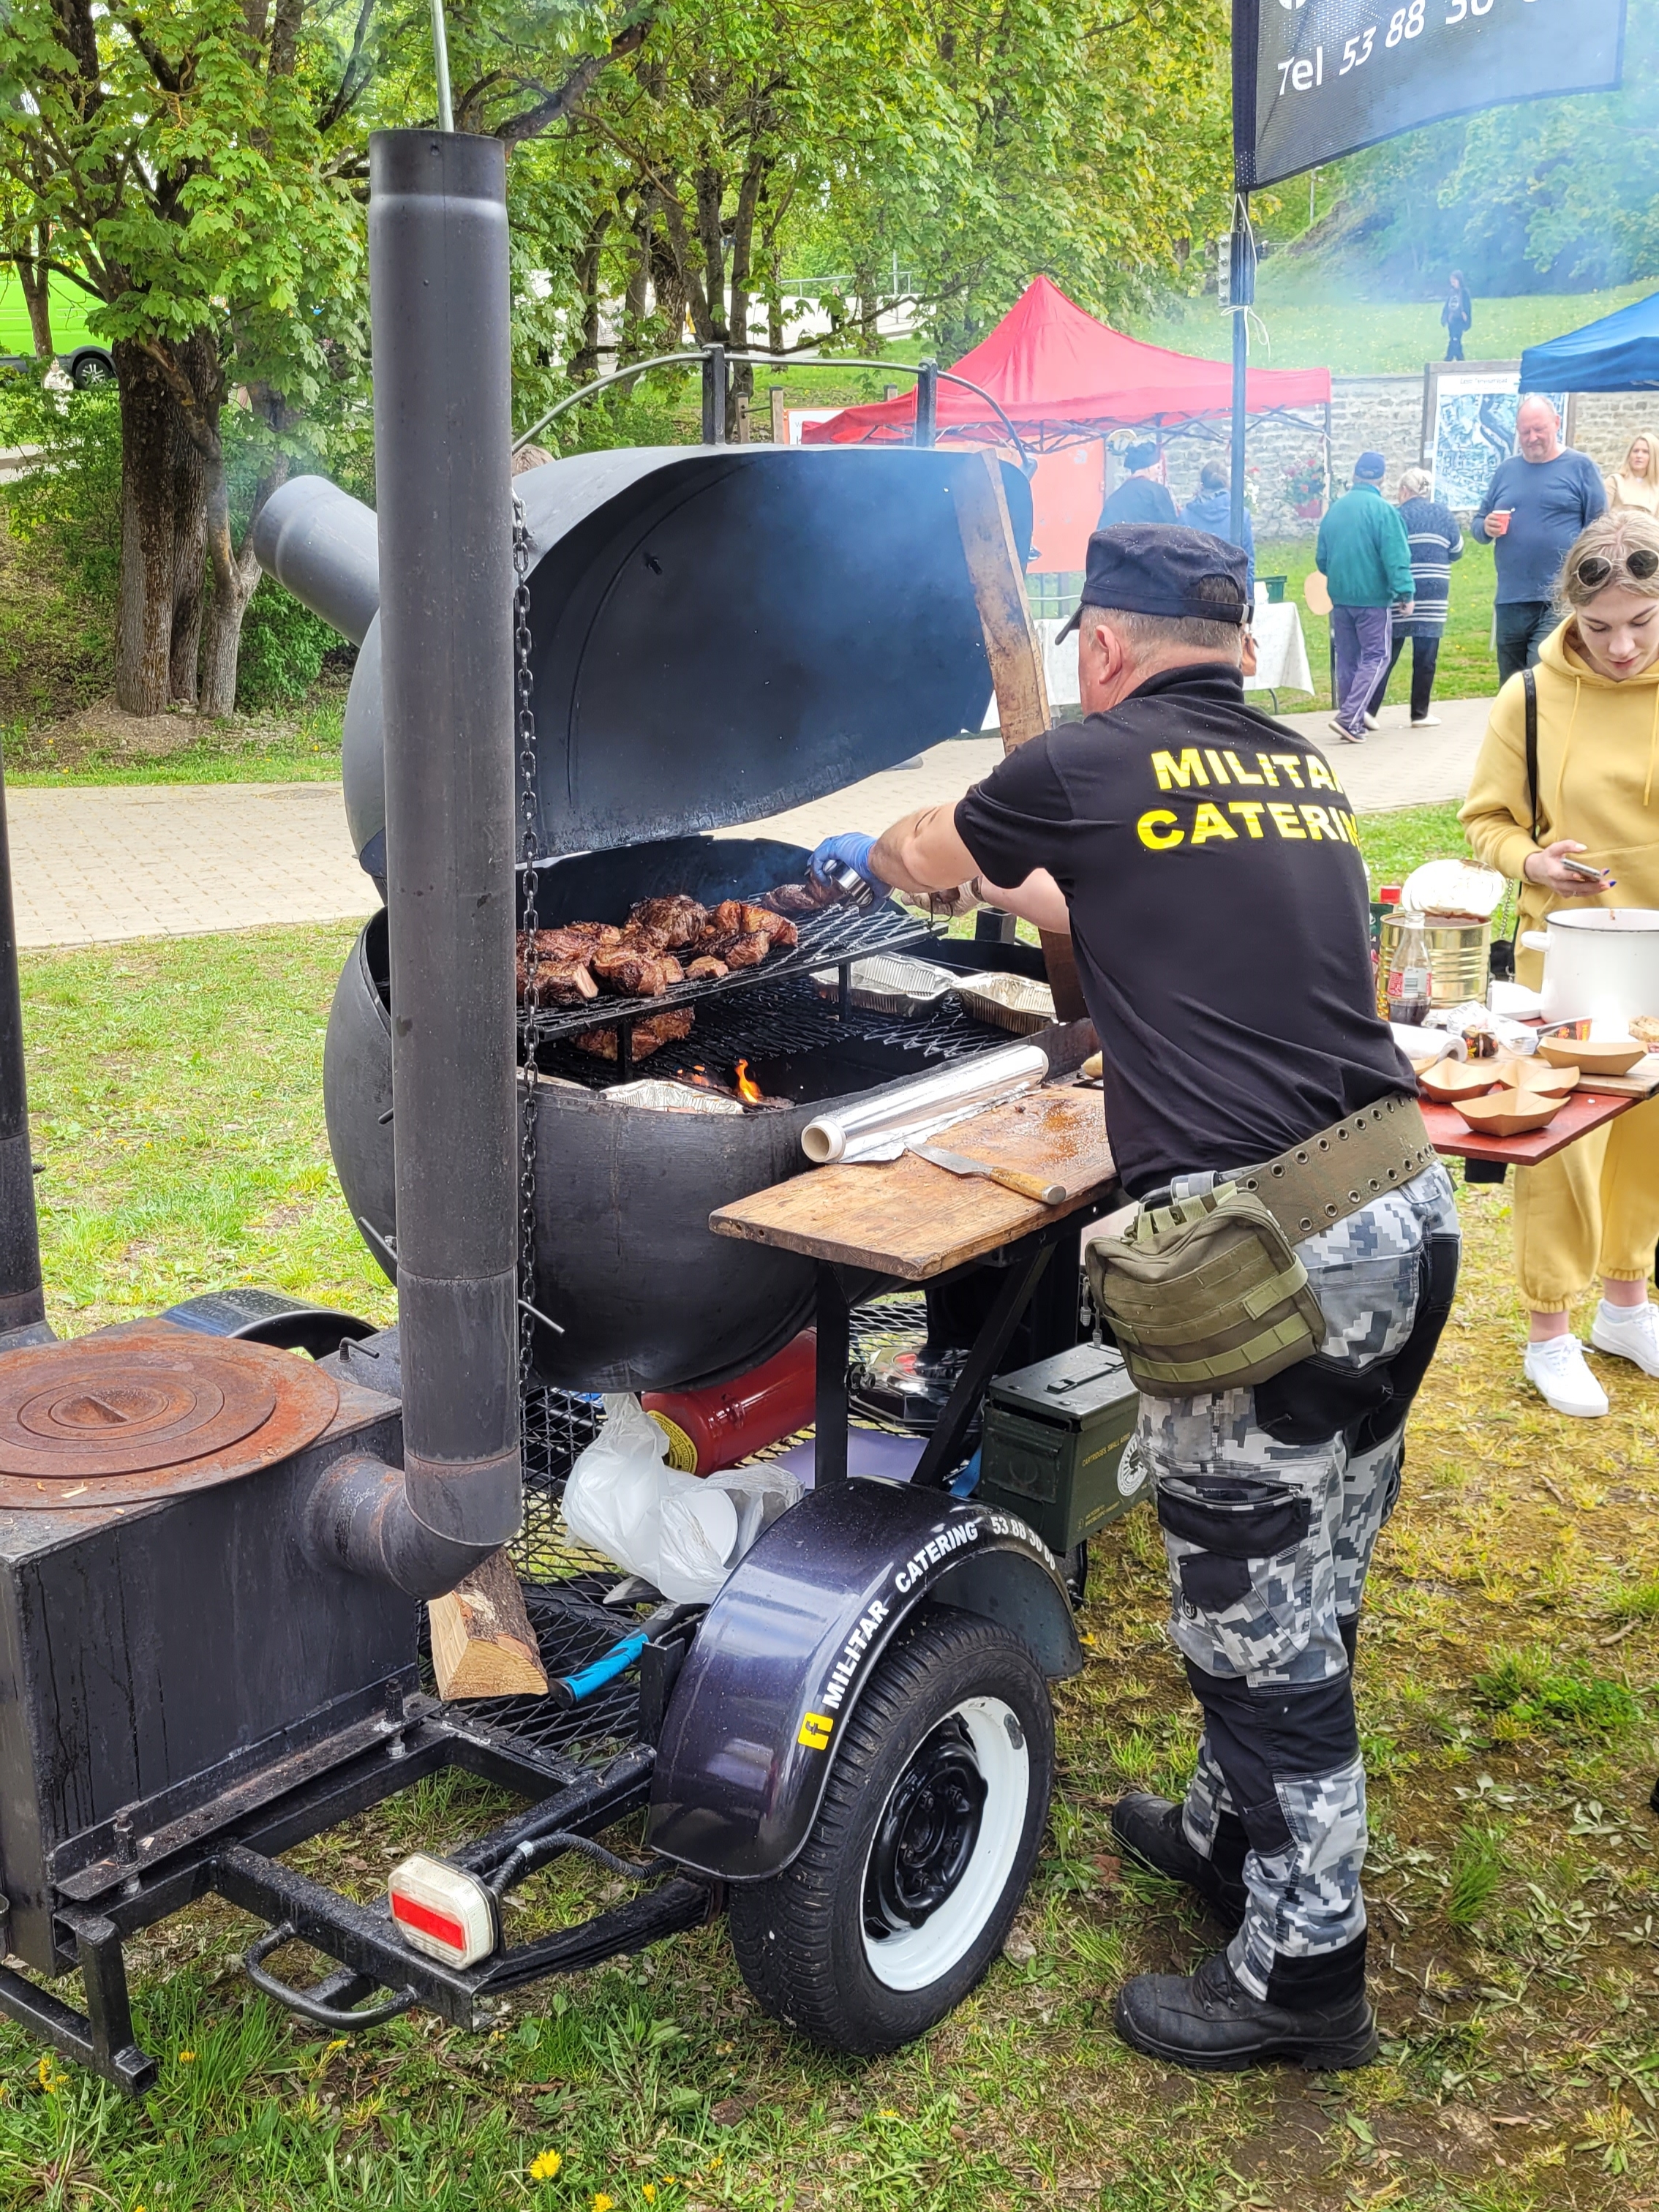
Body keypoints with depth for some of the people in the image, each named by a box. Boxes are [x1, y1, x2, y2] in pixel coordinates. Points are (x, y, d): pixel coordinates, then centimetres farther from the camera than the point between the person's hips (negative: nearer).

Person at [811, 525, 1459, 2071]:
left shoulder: (1090, 764, -3)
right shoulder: (1304, 771, 15)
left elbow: (934, 850, 18)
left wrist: (867, 853, 40)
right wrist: (1027, 890, 45)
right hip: (1406, 1209, 8)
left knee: (1263, 1623, 5)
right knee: (1308, 1596, 21)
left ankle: (1302, 1974, 19)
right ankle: (1234, 1832, 41)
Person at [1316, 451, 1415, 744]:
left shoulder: (1336, 509, 7)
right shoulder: (1383, 510, -10)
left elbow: (1321, 558, 14)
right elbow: (1396, 557, -16)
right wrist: (1405, 592, -14)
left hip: (1339, 596, 6)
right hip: (1371, 597, -6)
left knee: (1347, 658, 13)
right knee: (1375, 657, 0)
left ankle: (1351, 720, 16)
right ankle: (1349, 717, -14)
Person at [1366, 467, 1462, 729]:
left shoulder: (1397, 516, -1)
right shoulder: (1444, 514, 5)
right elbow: (1457, 552, 14)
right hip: (1433, 597, 0)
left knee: (1387, 653, 5)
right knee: (1425, 656, 4)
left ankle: (1369, 710, -3)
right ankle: (1420, 714, 6)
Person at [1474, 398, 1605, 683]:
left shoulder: (1580, 468, 1)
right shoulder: (1505, 470, 14)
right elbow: (1478, 524, 18)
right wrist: (1487, 528, -7)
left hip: (1559, 602, -5)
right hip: (1510, 601, 5)